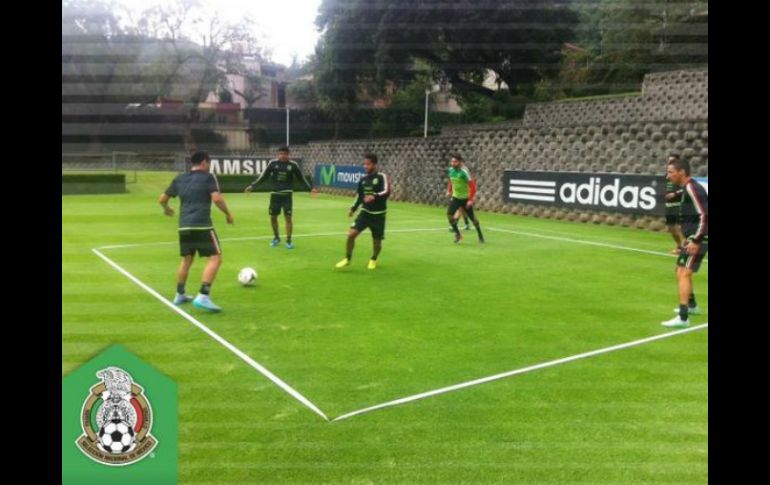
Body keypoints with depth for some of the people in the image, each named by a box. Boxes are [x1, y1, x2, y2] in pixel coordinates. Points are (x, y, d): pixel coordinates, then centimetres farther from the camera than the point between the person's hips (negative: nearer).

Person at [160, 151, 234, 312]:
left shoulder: (179, 179, 16)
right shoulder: (208, 177, 0)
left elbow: (162, 198, 22)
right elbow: (217, 198, -14)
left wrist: (166, 208, 43)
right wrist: (228, 213, 1)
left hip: (184, 226, 7)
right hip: (202, 225, -7)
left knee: (187, 259, 23)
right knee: (215, 258, -5)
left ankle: (179, 295, 29)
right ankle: (203, 296, -18)